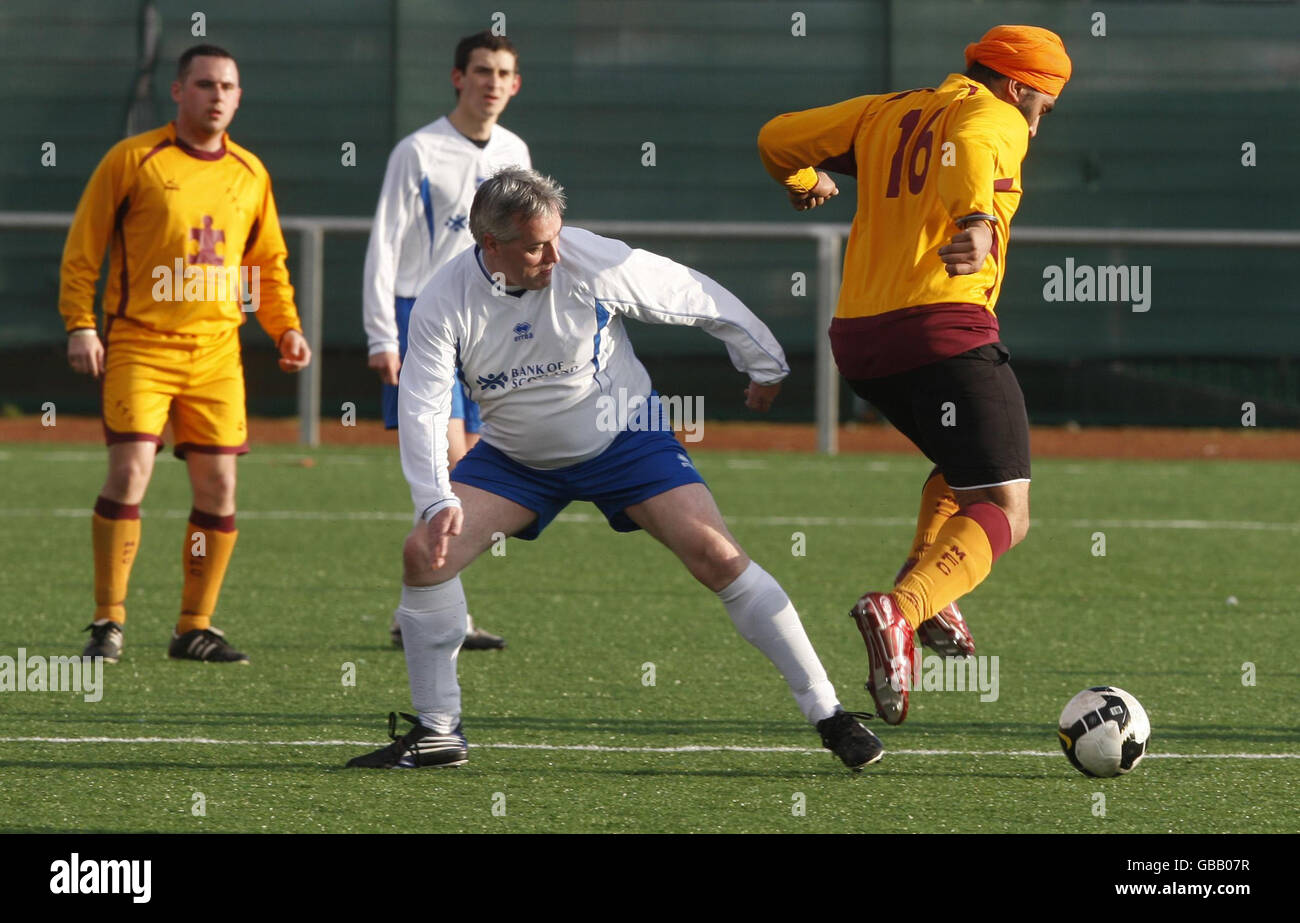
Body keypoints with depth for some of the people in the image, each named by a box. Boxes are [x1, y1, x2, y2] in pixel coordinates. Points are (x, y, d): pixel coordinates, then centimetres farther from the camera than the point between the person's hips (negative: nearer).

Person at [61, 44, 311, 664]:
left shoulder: (250, 174, 12)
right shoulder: (132, 160, -1)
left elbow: (269, 262, 22)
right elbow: (83, 247, 0)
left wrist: (285, 328, 8)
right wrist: (80, 325, -9)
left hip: (217, 351, 4)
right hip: (140, 345, -4)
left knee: (218, 488, 1)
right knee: (130, 473, -14)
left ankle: (195, 629, 12)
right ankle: (108, 624, -4)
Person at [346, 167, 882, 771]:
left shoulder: (595, 263, -23)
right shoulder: (445, 302, -19)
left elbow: (699, 298, -9)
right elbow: (421, 407, -19)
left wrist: (765, 365, 3)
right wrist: (437, 501, -34)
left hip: (625, 438, -2)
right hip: (515, 459, 2)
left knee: (715, 556, -19)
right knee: (425, 554, -16)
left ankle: (827, 714, -9)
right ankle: (436, 731, 0)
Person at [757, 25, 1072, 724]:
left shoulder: (886, 115, 21)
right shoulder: (995, 120, 2)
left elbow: (776, 138, 25)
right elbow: (969, 151, -23)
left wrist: (805, 182, 46)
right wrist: (979, 223, -42)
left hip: (858, 338, 8)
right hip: (943, 327, -8)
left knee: (965, 469, 30)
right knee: (1004, 513, -8)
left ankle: (922, 586, 6)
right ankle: (900, 610, -33)